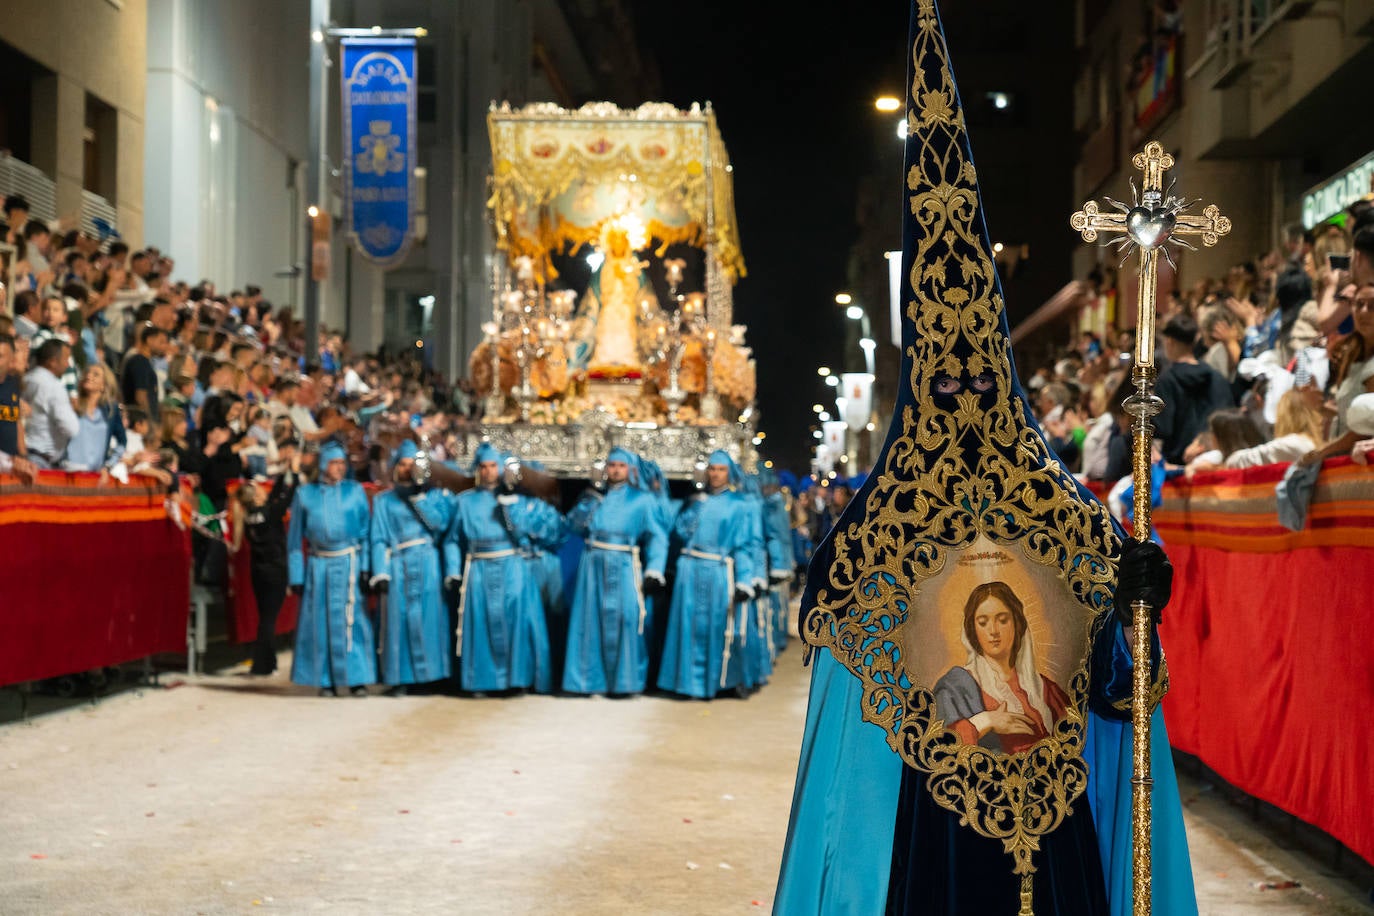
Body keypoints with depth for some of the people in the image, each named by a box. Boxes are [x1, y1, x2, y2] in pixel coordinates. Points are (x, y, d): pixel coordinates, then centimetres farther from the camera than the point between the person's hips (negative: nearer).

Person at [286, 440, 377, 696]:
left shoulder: (355, 491, 6)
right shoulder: (304, 495, 7)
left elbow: (366, 531, 4)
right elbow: (295, 538, 9)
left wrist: (365, 566, -6)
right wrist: (296, 576, 4)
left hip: (349, 564, -1)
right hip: (318, 566, 1)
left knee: (351, 620, -5)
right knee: (320, 621, 1)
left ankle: (357, 679, 0)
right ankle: (326, 681, 8)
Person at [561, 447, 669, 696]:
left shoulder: (643, 500, 6)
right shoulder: (597, 497, 18)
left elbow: (657, 537, -2)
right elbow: (576, 526, 11)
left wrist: (654, 571, -12)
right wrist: (586, 503, -4)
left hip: (624, 569, -3)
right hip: (593, 567, 3)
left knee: (624, 622, -8)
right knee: (591, 621, 2)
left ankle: (624, 681, -1)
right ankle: (590, 678, 9)